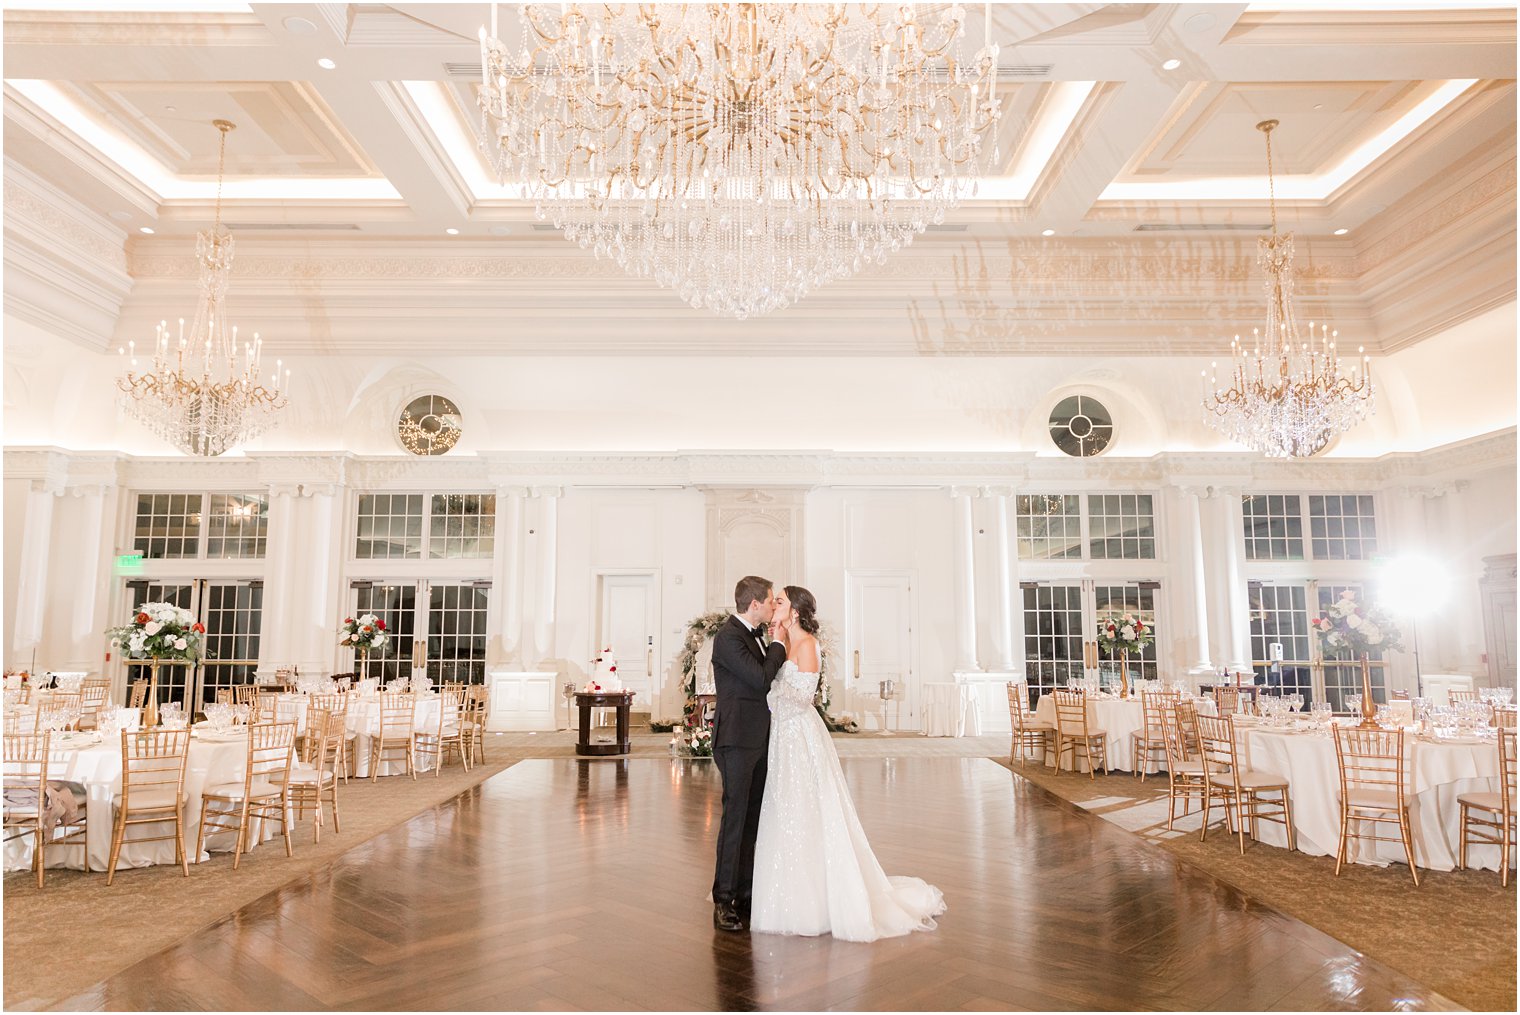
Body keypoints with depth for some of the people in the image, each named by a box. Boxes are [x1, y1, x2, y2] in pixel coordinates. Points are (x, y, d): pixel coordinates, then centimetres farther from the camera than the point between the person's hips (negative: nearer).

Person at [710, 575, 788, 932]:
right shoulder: (728, 637, -14)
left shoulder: (755, 636, 14)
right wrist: (778, 645, -9)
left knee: (751, 821, 11)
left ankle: (744, 896, 19)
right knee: (735, 818, -5)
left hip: (758, 741, 9)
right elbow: (761, 678, -20)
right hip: (736, 740, -9)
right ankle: (723, 901, 4)